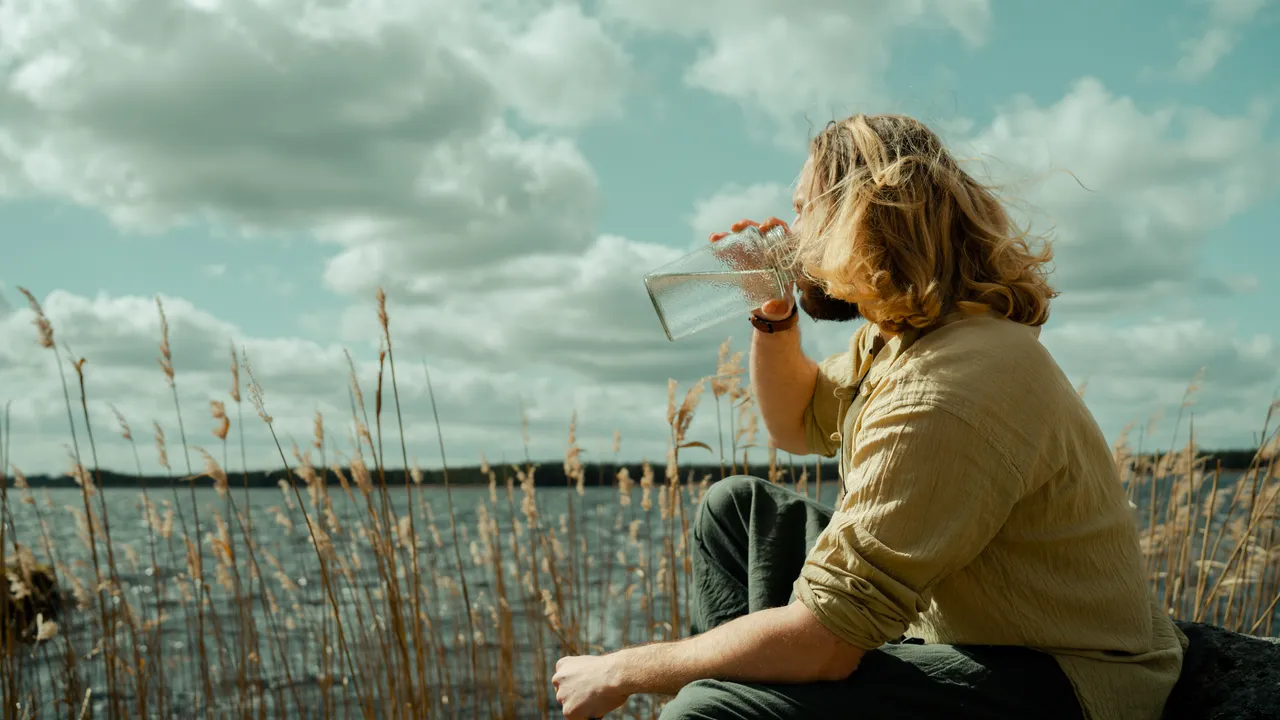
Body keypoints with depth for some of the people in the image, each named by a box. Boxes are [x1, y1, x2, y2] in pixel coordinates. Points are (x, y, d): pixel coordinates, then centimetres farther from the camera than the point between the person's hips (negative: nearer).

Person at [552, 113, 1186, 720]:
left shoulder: (945, 395, -29)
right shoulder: (894, 335, 3)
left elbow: (821, 639, -29)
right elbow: (799, 424, 25)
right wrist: (773, 316, 5)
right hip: (954, 627, 10)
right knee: (736, 507, 15)